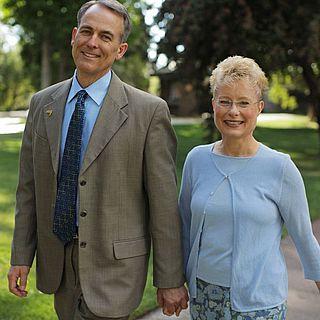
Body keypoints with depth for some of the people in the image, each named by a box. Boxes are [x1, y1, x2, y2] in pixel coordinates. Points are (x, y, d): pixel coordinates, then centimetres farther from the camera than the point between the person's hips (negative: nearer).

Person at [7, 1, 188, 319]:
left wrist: (170, 281, -7)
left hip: (114, 265, -4)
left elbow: (164, 203, -10)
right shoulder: (42, 103, 3)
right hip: (57, 260, 5)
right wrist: (21, 256, 5)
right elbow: (28, 188, 7)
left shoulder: (149, 111, -11)